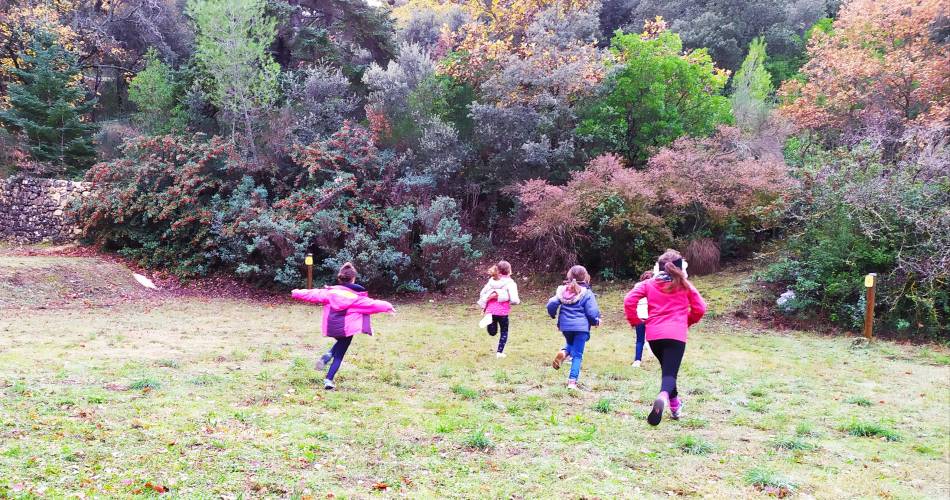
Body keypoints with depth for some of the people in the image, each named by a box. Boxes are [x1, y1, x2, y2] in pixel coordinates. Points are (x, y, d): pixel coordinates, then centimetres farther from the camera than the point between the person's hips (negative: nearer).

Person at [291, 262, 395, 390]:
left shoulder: (330, 292, 0)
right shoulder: (357, 296, -9)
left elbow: (313, 294, 8)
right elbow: (372, 304, -6)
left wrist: (296, 293, 22)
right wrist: (387, 306, 7)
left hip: (332, 327, 4)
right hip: (346, 329, -4)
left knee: (341, 343, 33)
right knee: (339, 356, 7)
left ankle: (327, 356, 8)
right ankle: (329, 380, -2)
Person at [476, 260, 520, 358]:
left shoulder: (491, 281, 9)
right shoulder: (510, 283, -7)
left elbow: (482, 293, 10)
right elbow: (514, 300, -13)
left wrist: (483, 306, 14)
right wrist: (518, 301, 8)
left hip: (490, 310, 4)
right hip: (502, 311, -4)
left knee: (492, 332, 15)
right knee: (504, 332, 15)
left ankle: (490, 321, -17)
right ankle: (500, 352, 11)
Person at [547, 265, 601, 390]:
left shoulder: (562, 290, 3)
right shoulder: (586, 293, -7)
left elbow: (551, 304, -6)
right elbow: (592, 312, -9)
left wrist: (554, 315, 15)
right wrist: (596, 321, 13)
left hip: (565, 326, 3)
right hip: (581, 327, -3)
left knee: (571, 344, 30)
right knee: (577, 355, 4)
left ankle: (563, 353, -3)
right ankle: (572, 381, -3)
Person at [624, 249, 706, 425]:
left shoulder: (649, 284, 10)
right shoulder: (684, 285, 10)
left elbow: (629, 300, -1)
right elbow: (700, 308, 11)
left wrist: (634, 320, 11)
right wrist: (688, 321, 28)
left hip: (654, 335, 3)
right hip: (676, 335, -2)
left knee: (668, 368, 25)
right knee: (670, 373, -9)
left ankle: (675, 406, 35)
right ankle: (663, 396, -42)